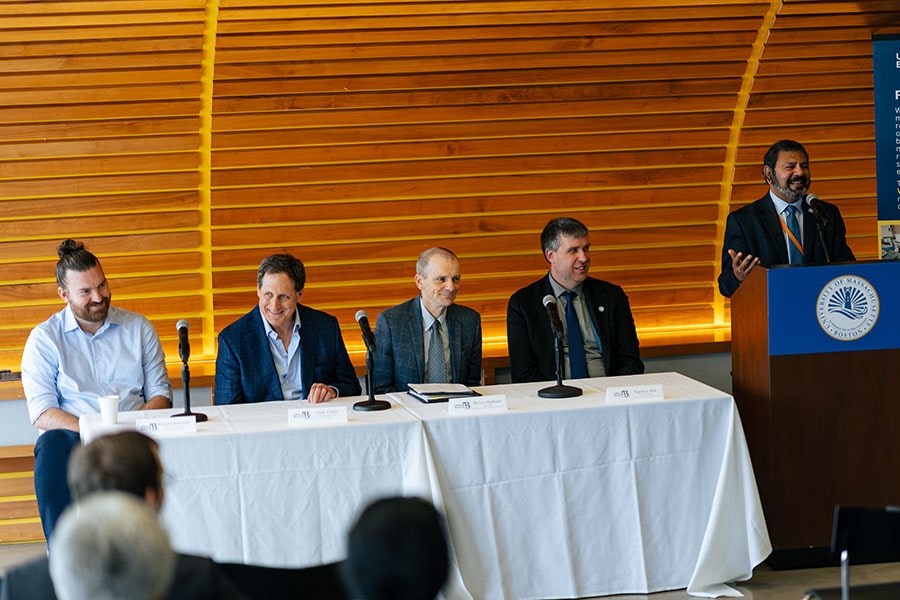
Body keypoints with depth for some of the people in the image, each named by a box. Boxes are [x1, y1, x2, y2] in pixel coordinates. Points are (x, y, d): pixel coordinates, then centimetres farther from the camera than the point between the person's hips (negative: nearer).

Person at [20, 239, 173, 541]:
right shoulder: (44, 338, 7)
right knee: (53, 447, -38)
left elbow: (160, 393, 13)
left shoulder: (138, 328, 14)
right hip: (72, 435, -1)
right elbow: (42, 412, -2)